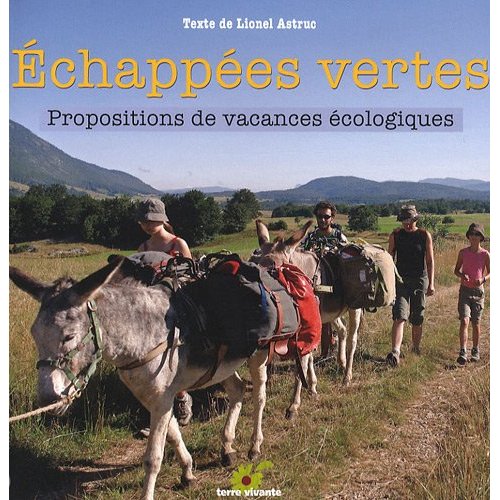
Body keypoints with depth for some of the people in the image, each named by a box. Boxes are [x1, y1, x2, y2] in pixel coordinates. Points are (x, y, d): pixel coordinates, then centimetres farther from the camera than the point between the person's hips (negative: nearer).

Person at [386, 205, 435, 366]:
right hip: (400, 280, 0)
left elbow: (430, 261, 1)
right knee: (399, 316, -14)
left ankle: (416, 349, 28)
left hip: (420, 280, 0)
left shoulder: (425, 235, 1)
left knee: (417, 319, 9)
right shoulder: (395, 235, 3)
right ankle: (395, 352, -23)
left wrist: (431, 283, -5)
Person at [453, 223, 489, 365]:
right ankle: (463, 353, -16)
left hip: (478, 291, 0)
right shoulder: (463, 252, 1)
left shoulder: (485, 254, -3)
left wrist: (483, 279, -15)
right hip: (464, 291, 0)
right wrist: (462, 275, -12)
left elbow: (490, 272, 6)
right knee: (464, 321, -13)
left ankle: (475, 351, 25)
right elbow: (456, 270, 10)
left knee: (476, 323, 8)